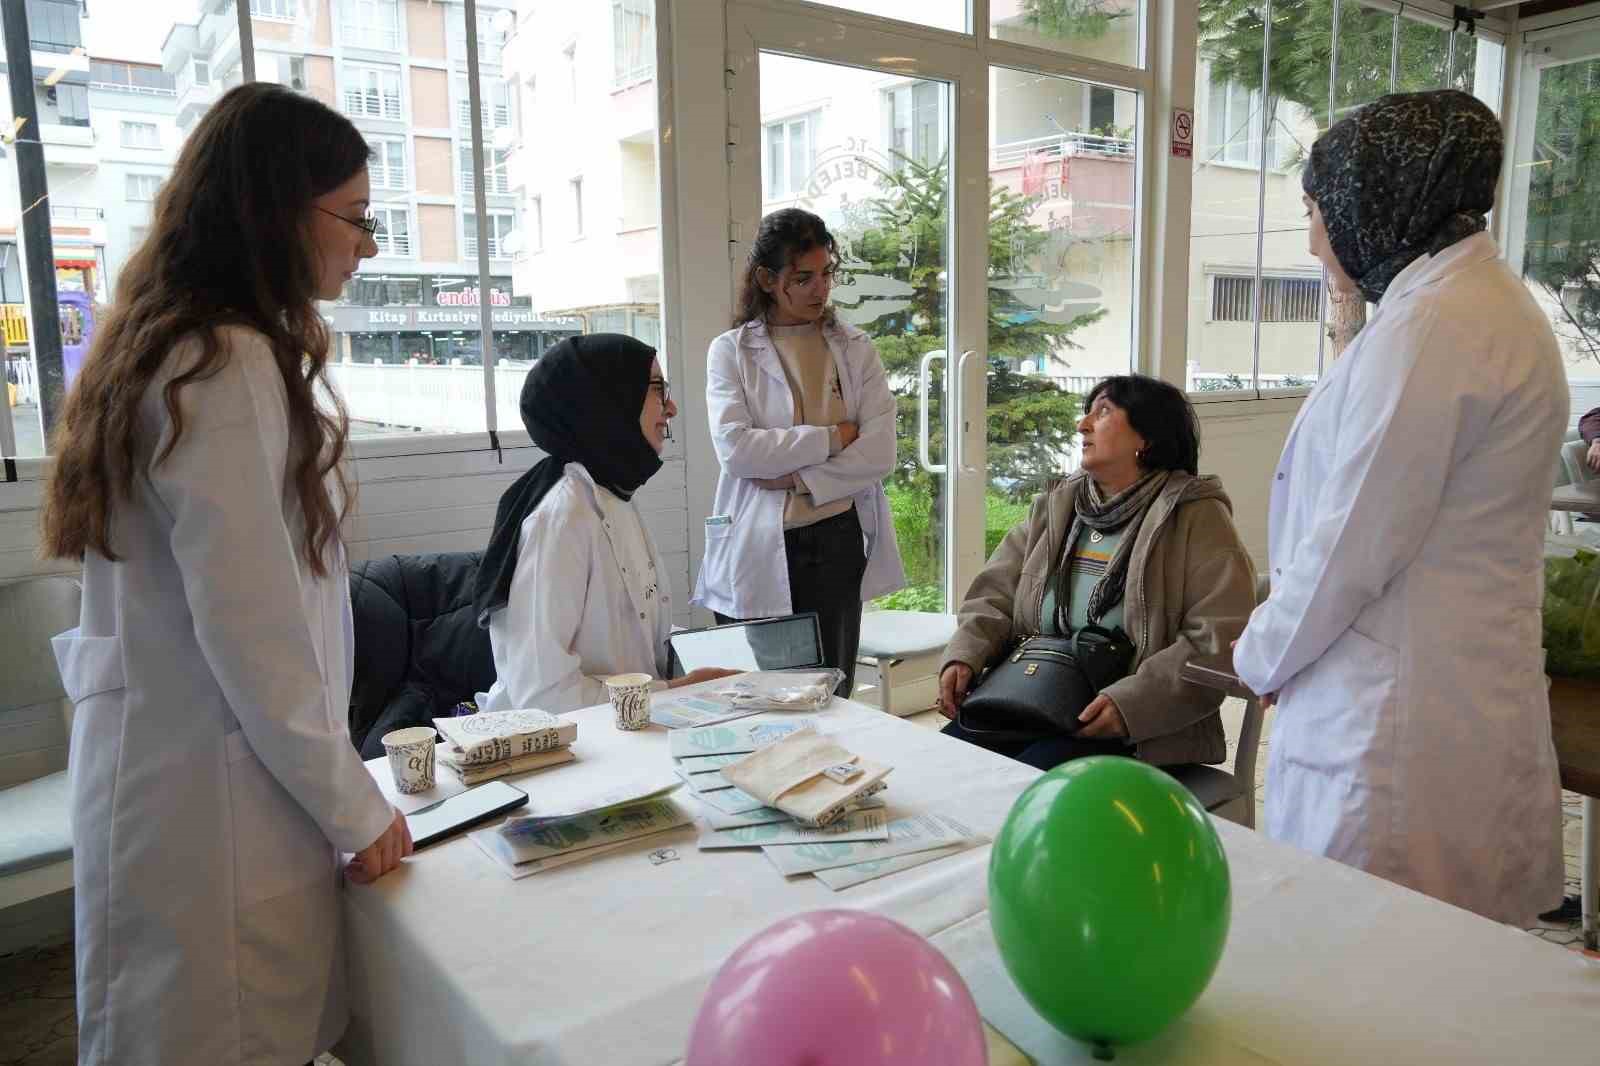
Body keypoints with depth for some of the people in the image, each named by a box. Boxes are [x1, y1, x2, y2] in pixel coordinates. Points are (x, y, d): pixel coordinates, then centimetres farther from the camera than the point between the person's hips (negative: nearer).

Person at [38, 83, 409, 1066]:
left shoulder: (173, 348, 10)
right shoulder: (229, 366, -19)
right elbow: (251, 628, -21)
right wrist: (355, 807, -10)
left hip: (171, 779, 9)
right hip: (213, 809, -9)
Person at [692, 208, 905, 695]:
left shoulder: (855, 349, 8)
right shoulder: (731, 351, 2)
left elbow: (879, 454, -3)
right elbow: (736, 449, -12)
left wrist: (797, 478, -12)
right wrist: (833, 437, -10)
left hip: (836, 541, 2)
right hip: (757, 549, -2)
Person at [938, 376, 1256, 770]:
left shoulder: (1195, 517, -3)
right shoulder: (1054, 508, 16)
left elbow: (1221, 638, -13)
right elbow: (994, 597, 11)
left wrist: (1130, 703, -23)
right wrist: (964, 656, -9)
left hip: (1139, 729, -5)